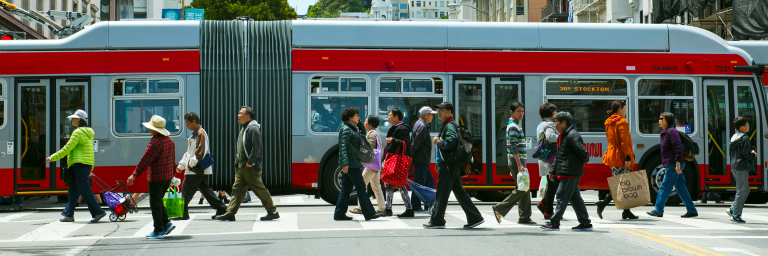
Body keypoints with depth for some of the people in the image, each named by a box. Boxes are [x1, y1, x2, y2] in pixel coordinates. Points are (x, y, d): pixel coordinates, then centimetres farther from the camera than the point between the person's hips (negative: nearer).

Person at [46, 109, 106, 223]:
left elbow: (67, 149, -13)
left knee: (85, 191, -8)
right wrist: (91, 169, 27)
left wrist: (52, 158, -7)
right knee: (73, 191, 13)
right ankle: (69, 214, 16)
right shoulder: (88, 132, 18)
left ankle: (98, 212, -10)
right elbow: (90, 151, 22)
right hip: (87, 165, 10)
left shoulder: (78, 133, -11)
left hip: (80, 165, -10)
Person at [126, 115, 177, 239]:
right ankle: (166, 223, 12)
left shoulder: (155, 142, -19)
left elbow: (145, 160, -20)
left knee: (155, 203, -1)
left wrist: (135, 174, -18)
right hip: (168, 177, 9)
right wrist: (172, 172, 31)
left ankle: (158, 231, 2)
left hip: (156, 178, -9)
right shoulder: (169, 140, 9)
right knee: (158, 201, 20)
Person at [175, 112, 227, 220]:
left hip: (198, 168, -10)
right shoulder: (195, 133, 20)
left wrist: (191, 164, -20)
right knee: (204, 188, 11)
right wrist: (181, 165, 22)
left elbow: (200, 152, -21)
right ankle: (221, 207, 12)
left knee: (187, 189, -6)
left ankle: (183, 213, -3)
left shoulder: (201, 133, -12)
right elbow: (189, 152, 25)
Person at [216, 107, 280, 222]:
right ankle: (230, 213, 7)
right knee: (237, 189, 6)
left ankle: (273, 211, 4)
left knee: (260, 189, -4)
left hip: (251, 167, -10)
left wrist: (250, 162, -21)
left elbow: (256, 148, -20)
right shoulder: (244, 128, 18)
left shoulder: (253, 129, -13)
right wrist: (238, 160, 17)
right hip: (242, 166, 10)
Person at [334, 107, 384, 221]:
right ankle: (368, 213, -1)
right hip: (350, 163, -10)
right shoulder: (346, 130, -12)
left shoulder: (353, 128, 17)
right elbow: (343, 147, -21)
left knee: (346, 188, 9)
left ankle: (339, 214, 10)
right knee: (361, 187, -6)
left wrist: (358, 122, 16)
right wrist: (345, 163, -28)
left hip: (351, 163, 10)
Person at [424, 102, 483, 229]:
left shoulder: (450, 126, -12)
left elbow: (452, 143, -26)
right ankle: (475, 217, 10)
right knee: (459, 191, 10)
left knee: (441, 193, -4)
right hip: (451, 165, 11)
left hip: (447, 165, -11)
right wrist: (439, 142, 13)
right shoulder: (445, 125, 21)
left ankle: (437, 221, 2)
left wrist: (438, 142, -14)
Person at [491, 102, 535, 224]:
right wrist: (519, 164, -23)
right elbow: (514, 147, -19)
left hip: (518, 162, 10)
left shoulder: (516, 125, 20)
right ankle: (499, 208, -5)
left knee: (525, 189, 8)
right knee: (522, 189, -9)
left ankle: (524, 217, 9)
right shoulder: (513, 126, -12)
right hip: (516, 162, -10)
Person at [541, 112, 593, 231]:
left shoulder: (573, 135, -14)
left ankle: (554, 223, -6)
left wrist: (585, 160, -1)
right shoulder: (563, 136, 18)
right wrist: (554, 171, 22)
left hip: (570, 172, -10)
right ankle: (585, 223, 15)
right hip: (566, 172, 10)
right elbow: (559, 155, 24)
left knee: (562, 196, -8)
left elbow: (582, 152, -20)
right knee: (575, 197, 11)